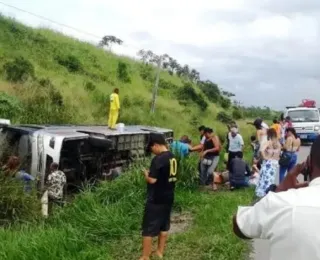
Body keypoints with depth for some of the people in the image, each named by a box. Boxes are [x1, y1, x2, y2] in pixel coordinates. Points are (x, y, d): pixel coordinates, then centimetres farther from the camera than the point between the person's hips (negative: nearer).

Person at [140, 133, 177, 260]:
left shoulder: (158, 159, -21)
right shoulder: (172, 157, 6)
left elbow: (152, 180, -23)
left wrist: (146, 174, -4)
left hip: (156, 199, -9)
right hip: (168, 197, 9)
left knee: (148, 229, 2)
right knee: (164, 226, 18)